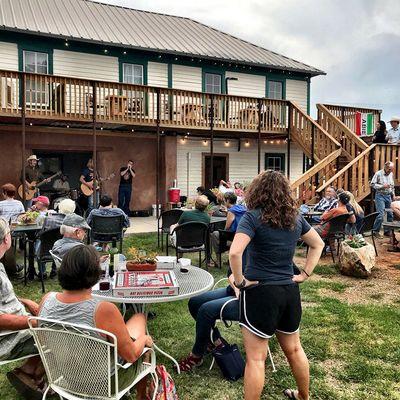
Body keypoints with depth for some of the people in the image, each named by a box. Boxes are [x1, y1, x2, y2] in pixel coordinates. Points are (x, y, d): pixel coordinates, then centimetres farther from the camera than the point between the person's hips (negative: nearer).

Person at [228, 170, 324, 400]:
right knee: (294, 349, 25)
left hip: (260, 291, -6)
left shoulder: (254, 217, -14)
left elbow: (235, 253, -27)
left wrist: (240, 280, -13)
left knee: (256, 358, 5)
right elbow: (318, 244, 17)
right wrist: (305, 274, 14)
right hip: (290, 290, 6)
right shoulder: (295, 217, 5)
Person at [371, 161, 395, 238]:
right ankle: (376, 231, -1)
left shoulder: (391, 174, 10)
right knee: (380, 215, -13)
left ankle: (387, 231, 18)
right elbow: (372, 184, -10)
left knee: (390, 215, 6)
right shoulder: (378, 174, -8)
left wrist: (393, 194, 16)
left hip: (388, 196, 6)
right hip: (380, 196, -6)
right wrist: (382, 186, -18)